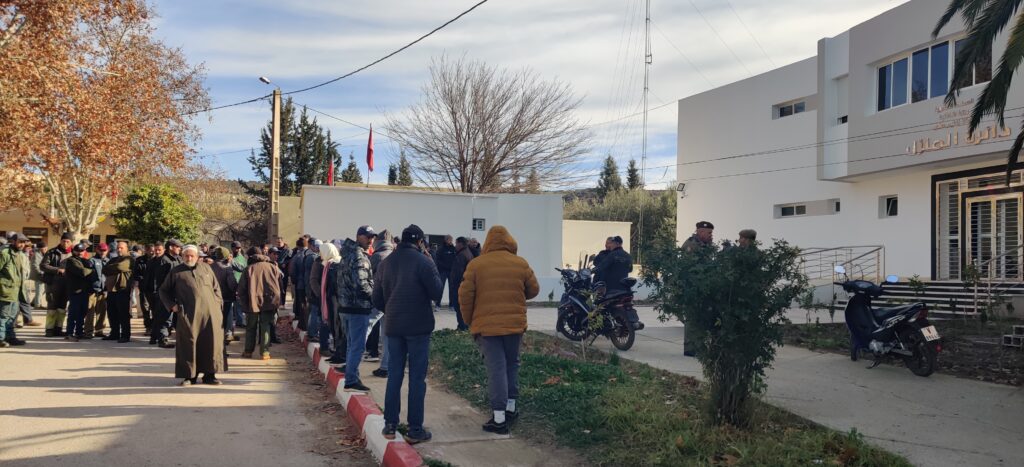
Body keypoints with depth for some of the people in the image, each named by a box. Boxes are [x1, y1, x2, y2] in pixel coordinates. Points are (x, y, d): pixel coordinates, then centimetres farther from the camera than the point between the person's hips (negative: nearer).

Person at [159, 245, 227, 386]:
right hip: (188, 314, -1)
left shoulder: (206, 268, 14)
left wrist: (217, 303, 8)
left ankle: (209, 374, 10)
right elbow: (164, 291, 17)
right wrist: (172, 305, 4)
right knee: (188, 343, -2)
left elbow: (216, 287, 20)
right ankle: (189, 375, 8)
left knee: (211, 342, 0)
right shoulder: (175, 271, 10)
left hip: (209, 312, 2)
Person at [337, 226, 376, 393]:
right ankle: (352, 379, -2)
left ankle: (350, 377, 24)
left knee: (352, 344, 18)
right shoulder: (359, 256, -16)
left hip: (346, 306, 10)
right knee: (358, 346, -4)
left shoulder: (348, 253, 14)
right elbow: (361, 283, -24)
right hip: (358, 307, -10)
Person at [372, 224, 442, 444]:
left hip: (393, 327, 5)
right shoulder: (423, 261, -13)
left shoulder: (386, 262, 5)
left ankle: (390, 425, 16)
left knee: (394, 375, 13)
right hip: (418, 327, -5)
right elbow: (437, 292, -12)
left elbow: (377, 298, 7)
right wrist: (435, 275, 5)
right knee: (417, 378, 2)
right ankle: (415, 429, 4)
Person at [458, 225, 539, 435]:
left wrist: (470, 321, 8)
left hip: (486, 326, -2)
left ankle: (499, 418, -1)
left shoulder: (476, 264, -5)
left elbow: (465, 296, -5)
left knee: (496, 369, -1)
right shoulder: (521, 264, 0)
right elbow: (533, 290, 8)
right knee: (512, 364, 20)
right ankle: (511, 407, 27)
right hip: (515, 324, 2)